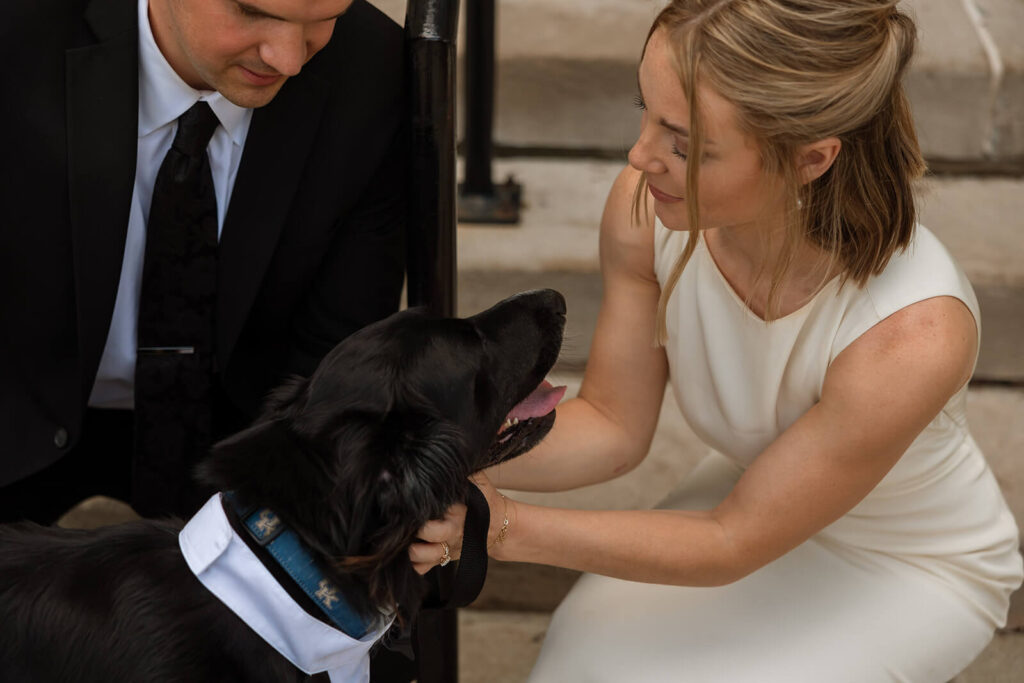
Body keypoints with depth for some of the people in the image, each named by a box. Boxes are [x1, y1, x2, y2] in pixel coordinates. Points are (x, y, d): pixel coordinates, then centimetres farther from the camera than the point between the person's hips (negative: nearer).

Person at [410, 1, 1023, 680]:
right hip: (753, 491, 4)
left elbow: (733, 542, -27)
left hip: (910, 571, -3)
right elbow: (614, 425, -10)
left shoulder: (913, 336, -39)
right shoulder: (645, 208, -25)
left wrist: (507, 526, -33)